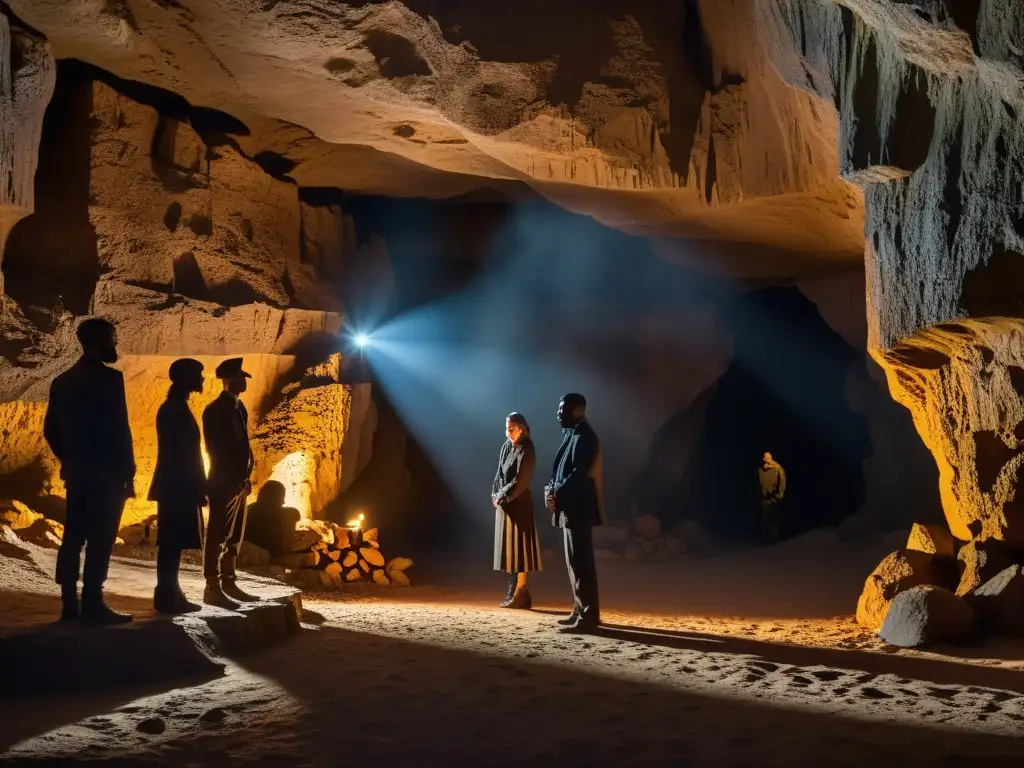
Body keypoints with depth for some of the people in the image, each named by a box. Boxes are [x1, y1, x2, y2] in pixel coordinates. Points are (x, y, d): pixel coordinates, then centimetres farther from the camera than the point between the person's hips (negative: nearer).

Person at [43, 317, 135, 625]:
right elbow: (119, 429, -15)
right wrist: (128, 474, -9)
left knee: (73, 538, 9)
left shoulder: (63, 381, 12)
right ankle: (92, 605, -6)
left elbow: (51, 429, 15)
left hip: (76, 473, 8)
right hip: (106, 473, -7)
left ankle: (70, 604, 12)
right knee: (100, 540, -6)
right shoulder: (109, 378, -12)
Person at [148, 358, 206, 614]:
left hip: (174, 486, 10)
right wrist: (198, 489, -16)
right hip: (179, 487, -10)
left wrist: (197, 487, 19)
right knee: (173, 543, -7)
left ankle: (168, 594, 15)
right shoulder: (177, 409, -14)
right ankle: (168, 596, -5)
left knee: (171, 542, 11)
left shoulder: (172, 407, 16)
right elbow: (183, 454, -18)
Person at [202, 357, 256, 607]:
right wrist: (233, 480, -16)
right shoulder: (215, 410, -12)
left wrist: (246, 476, 12)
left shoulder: (238, 407, 13)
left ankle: (228, 582, 21)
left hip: (238, 482, 9)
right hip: (224, 483, -9)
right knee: (218, 535, -5)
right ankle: (212, 588, -1)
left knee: (234, 535, 13)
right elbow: (216, 450, -15)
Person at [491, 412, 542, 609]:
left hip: (519, 504, -8)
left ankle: (521, 592, -3)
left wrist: (503, 496, -12)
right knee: (508, 547, 8)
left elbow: (520, 480, -16)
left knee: (518, 547, -6)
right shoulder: (506, 447, 11)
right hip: (505, 503, 8)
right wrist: (495, 495, 1)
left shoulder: (526, 450, -12)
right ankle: (514, 591, 12)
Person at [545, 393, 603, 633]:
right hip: (572, 506, 10)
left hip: (578, 507, -10)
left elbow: (580, 474, -22)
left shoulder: (583, 436, -14)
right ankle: (581, 610, 21)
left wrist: (558, 495, -19)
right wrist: (551, 489, 0)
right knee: (575, 561, 14)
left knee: (581, 561, -8)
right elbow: (563, 469, 16)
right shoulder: (572, 434, 17)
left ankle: (588, 616, -5)